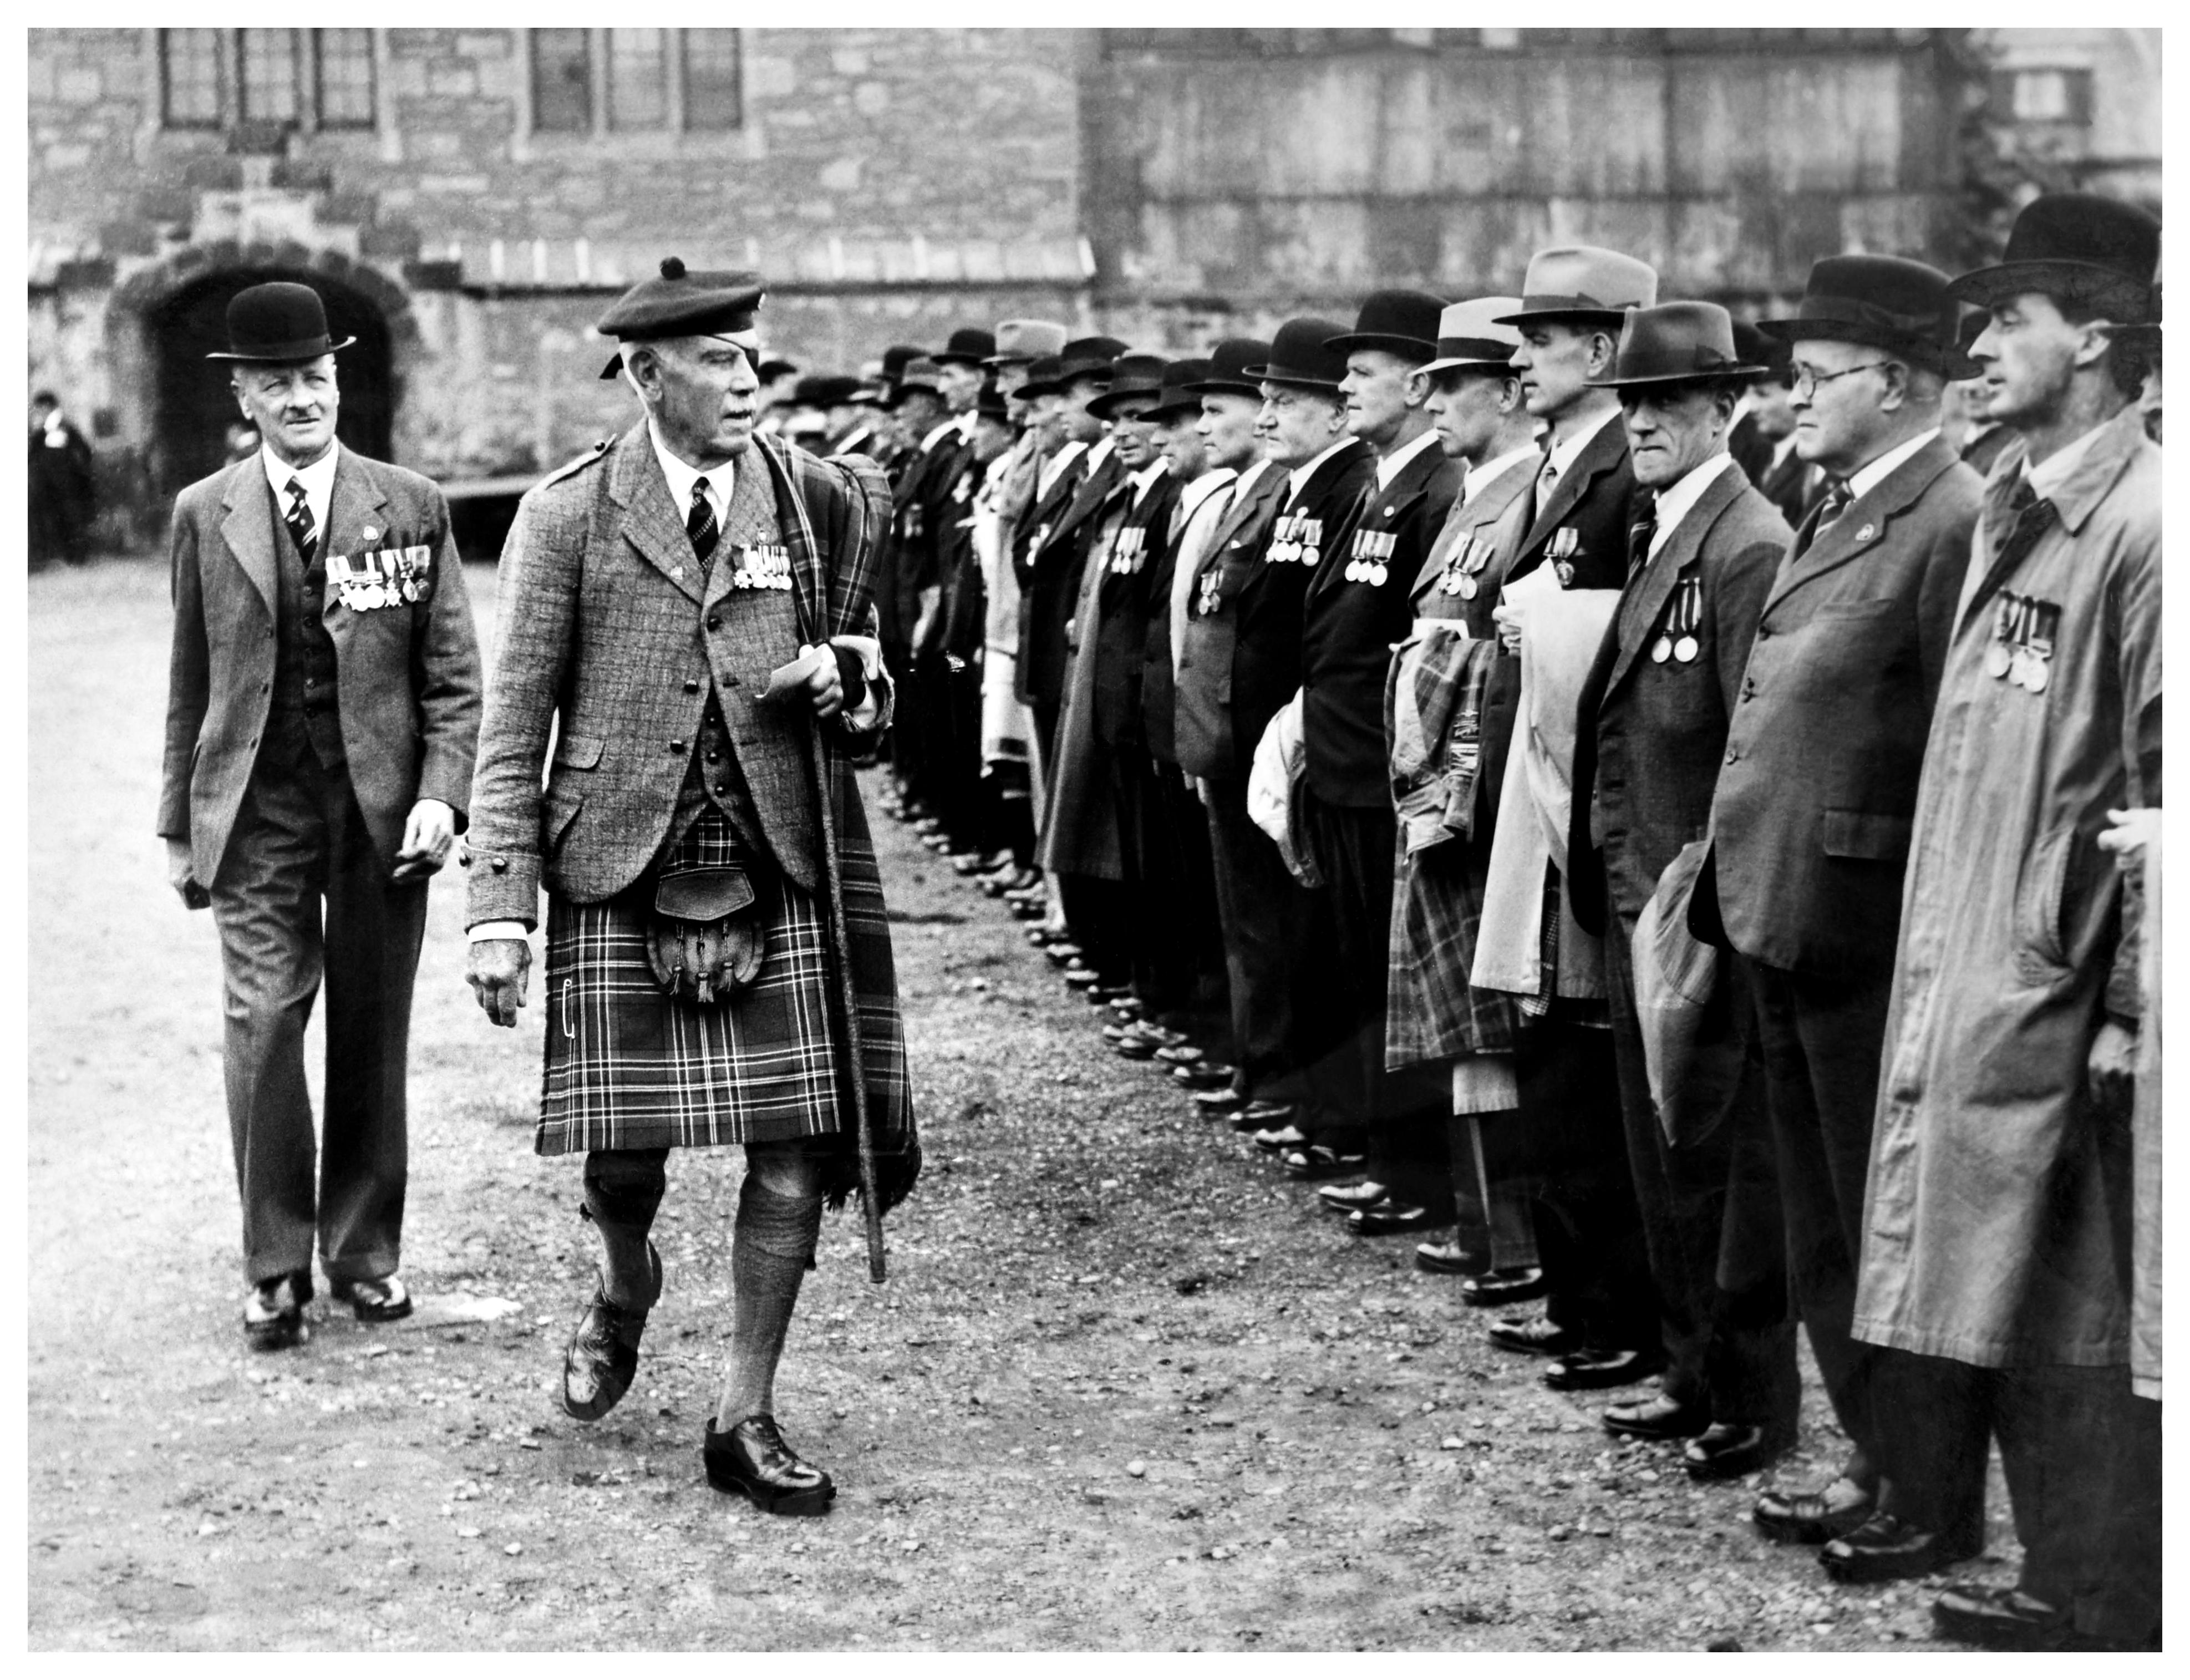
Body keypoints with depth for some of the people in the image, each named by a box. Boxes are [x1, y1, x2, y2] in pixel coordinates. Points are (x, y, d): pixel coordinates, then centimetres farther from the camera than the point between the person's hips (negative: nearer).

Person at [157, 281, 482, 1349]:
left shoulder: (410, 507, 3)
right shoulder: (205, 516, 6)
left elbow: (454, 676, 4)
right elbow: (191, 685, 11)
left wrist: (440, 795, -9)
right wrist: (181, 824, 10)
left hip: (383, 807, 0)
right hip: (257, 809, 0)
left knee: (373, 1038, 7)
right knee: (263, 1026, -9)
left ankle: (365, 1251, 21)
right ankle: (274, 1269, 1)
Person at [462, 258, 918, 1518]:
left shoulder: (822, 501, 6)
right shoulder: (568, 516, 0)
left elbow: (866, 686, 19)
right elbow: (515, 727, 1)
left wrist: (844, 679, -6)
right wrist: (502, 909, -5)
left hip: (784, 880, 2)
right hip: (621, 881, -1)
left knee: (795, 1152, -2)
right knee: (623, 1153, 3)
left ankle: (747, 1421, 13)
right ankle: (625, 1289, 39)